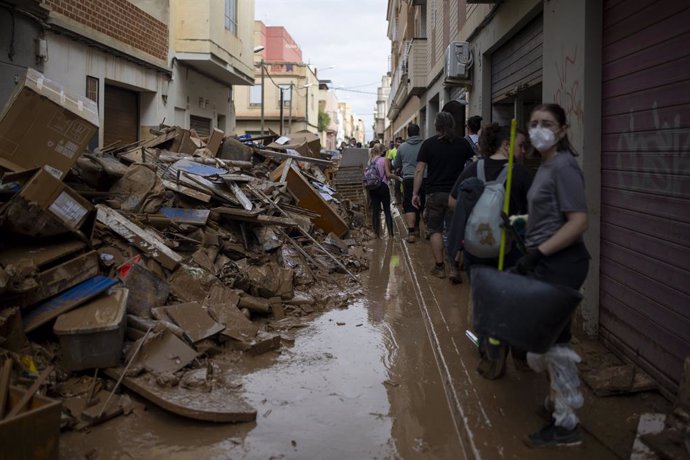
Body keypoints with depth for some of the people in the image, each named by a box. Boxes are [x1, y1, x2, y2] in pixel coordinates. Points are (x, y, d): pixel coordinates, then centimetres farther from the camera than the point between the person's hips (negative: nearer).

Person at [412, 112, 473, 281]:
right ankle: (454, 267, -4)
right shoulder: (463, 143, 3)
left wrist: (415, 193, -1)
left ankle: (439, 266, 12)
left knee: (436, 230, 9)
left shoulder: (428, 144, -2)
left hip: (435, 194, -1)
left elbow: (419, 170, -6)